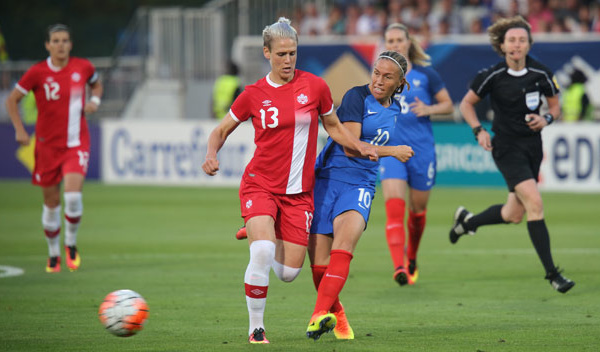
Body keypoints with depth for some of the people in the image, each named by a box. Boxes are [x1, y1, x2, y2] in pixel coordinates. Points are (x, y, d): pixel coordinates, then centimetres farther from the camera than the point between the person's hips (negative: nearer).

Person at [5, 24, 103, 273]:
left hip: (77, 143, 0)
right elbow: (12, 100, 3)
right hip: (48, 145, 0)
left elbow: (96, 84, 22)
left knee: (73, 194, -20)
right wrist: (20, 130, -7)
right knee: (51, 201, 6)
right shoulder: (37, 73, -7)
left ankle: (71, 243, 5)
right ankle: (53, 254, 25)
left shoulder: (83, 67, -2)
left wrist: (95, 101, 1)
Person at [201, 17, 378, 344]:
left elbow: (334, 126, 14)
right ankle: (255, 328, -7)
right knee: (263, 252, -26)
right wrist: (211, 155, -10)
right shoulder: (253, 94, -3)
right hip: (260, 184, -2)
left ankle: (259, 234, 35)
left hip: (299, 192, 2)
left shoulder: (315, 86, -1)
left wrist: (359, 145, -3)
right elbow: (221, 130, 10)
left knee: (288, 273, 0)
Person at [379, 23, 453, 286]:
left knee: (417, 209, 12)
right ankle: (399, 267, -25)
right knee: (394, 210, -18)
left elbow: (448, 105, 5)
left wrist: (429, 109, -13)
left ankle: (411, 258, 39)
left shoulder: (425, 74, 1)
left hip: (422, 150, 0)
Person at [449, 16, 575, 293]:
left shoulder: (541, 74, -3)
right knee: (534, 202, -20)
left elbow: (555, 105, 11)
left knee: (514, 214, 10)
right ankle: (552, 273, -16)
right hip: (507, 147, -5)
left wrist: (546, 119, -10)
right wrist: (478, 130, -10)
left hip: (532, 145, 5)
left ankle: (467, 220, 40)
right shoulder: (492, 76, -10)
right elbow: (466, 104, 4)